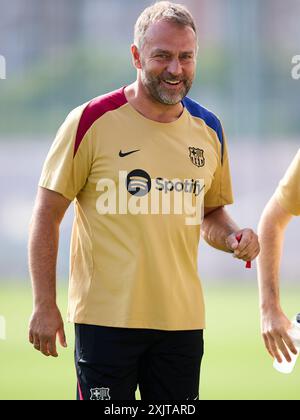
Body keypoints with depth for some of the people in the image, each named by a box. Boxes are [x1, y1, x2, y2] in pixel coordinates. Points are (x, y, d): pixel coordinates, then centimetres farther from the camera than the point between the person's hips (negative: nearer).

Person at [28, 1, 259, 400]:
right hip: (105, 318, -4)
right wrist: (45, 306, -7)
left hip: (182, 321, 5)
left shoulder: (208, 130, 8)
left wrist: (233, 237, 0)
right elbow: (47, 214, -3)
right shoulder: (91, 121, -7)